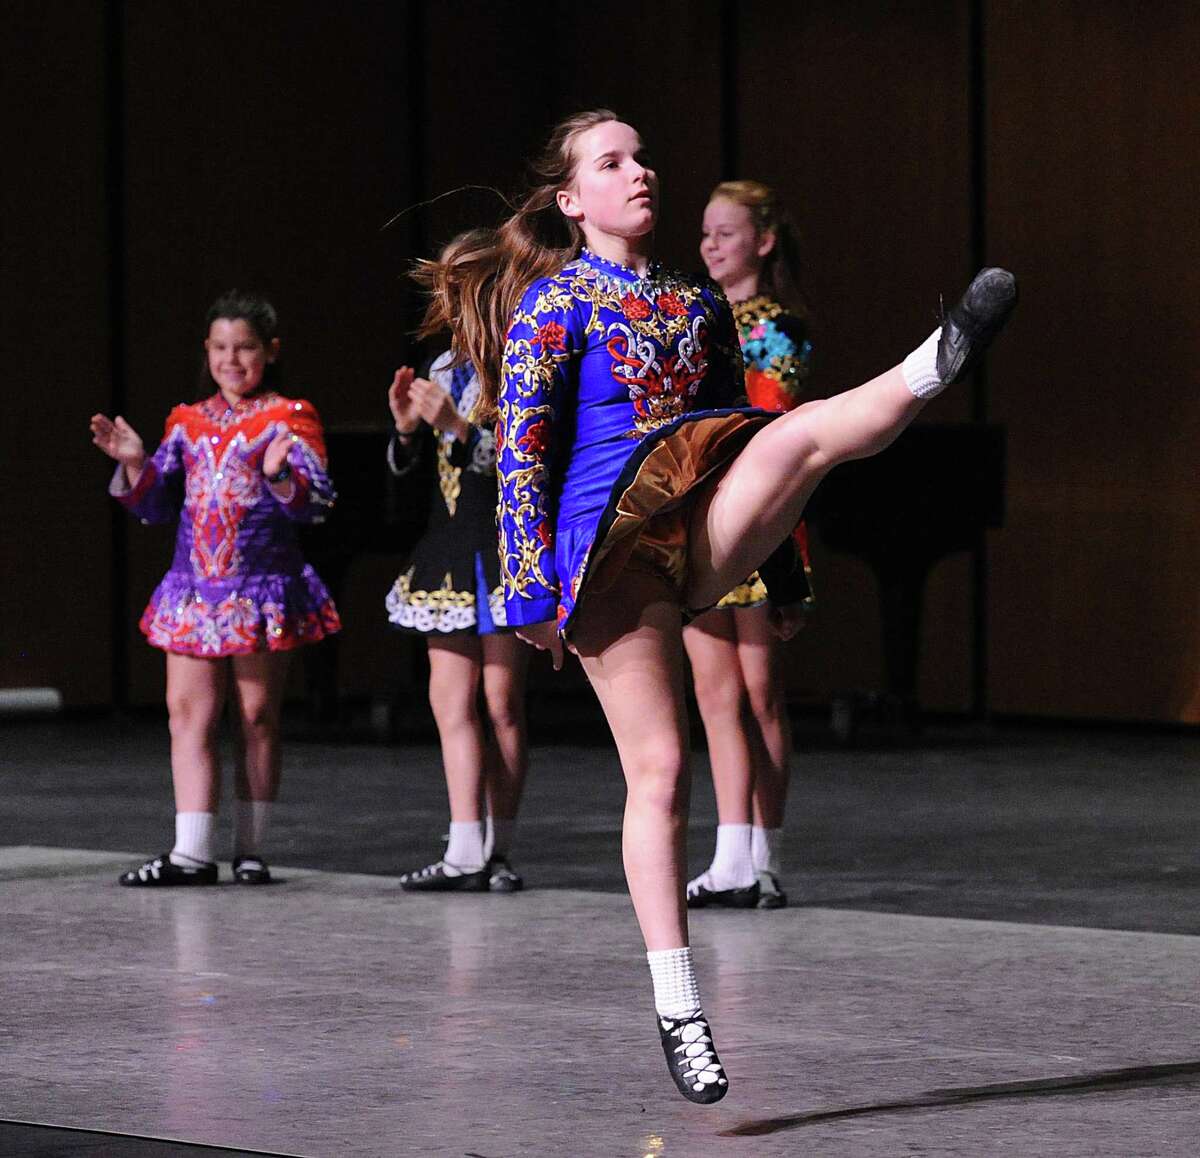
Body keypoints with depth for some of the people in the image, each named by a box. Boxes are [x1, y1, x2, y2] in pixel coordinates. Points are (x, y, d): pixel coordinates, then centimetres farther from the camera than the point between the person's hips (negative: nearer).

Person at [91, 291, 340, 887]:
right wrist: (135, 463, -3)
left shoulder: (289, 419, -1)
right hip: (194, 587, 4)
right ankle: (191, 852, -3)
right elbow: (156, 505, 15)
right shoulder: (188, 423, 13)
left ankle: (250, 849, 11)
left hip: (264, 590, -4)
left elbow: (317, 501, -10)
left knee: (257, 719, 3)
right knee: (188, 714, -2)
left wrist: (281, 474, -29)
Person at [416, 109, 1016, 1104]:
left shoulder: (698, 302, 17)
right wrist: (531, 587, -10)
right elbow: (519, 452, -3)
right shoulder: (554, 304, 0)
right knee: (658, 771, -5)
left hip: (705, 531, 4)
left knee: (797, 434, -27)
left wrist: (780, 562, 24)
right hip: (613, 547, -4)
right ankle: (679, 1015, -1)